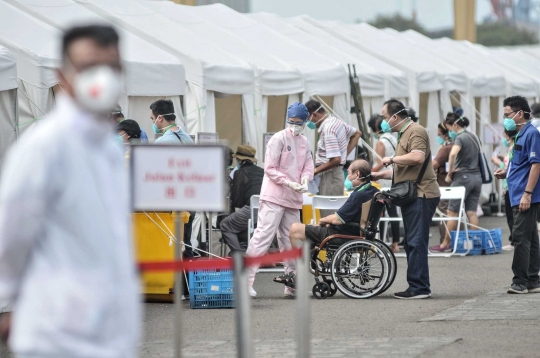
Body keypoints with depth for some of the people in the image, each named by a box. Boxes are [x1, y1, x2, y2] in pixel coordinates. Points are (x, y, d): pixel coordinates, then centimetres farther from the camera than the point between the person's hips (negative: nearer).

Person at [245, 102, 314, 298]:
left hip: (293, 199, 7)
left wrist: (305, 178, -7)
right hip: (274, 196, -7)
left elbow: (308, 166, 15)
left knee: (290, 241, 12)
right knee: (263, 236, -14)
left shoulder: (305, 142, 14)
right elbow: (270, 168, -9)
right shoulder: (279, 139, -6)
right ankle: (246, 280, -17)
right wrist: (289, 183, -19)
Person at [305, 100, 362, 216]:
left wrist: (315, 171, -13)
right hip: (338, 173, 10)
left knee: (328, 216, -9)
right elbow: (357, 133, 26)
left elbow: (335, 160, -24)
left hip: (330, 175, -10)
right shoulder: (336, 121, 9)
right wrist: (345, 154, 18)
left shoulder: (328, 129, -19)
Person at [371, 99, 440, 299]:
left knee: (416, 242, -12)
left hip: (421, 195, -11)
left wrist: (392, 159, -14)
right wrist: (380, 175, 25)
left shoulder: (415, 131, -9)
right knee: (411, 243, 12)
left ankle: (419, 288, -13)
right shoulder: (404, 134, 24)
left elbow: (418, 157, -27)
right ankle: (417, 287, 15)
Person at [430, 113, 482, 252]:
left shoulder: (460, 138, -12)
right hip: (477, 177, 8)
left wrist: (449, 173, -21)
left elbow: (453, 153, -31)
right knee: (472, 212, 7)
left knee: (452, 212, -1)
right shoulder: (474, 137, 13)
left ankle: (446, 244, 3)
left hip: (463, 177, -8)